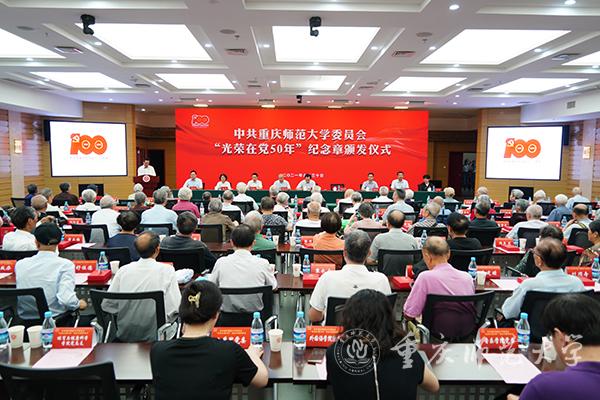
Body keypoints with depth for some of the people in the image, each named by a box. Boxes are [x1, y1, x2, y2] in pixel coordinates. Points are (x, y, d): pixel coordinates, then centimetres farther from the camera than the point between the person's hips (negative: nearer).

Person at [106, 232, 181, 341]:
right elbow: (176, 308, -15)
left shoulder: (123, 270, -3)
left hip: (125, 336, 4)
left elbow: (106, 305, 0)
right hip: (154, 337, -4)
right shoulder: (167, 270, -12)